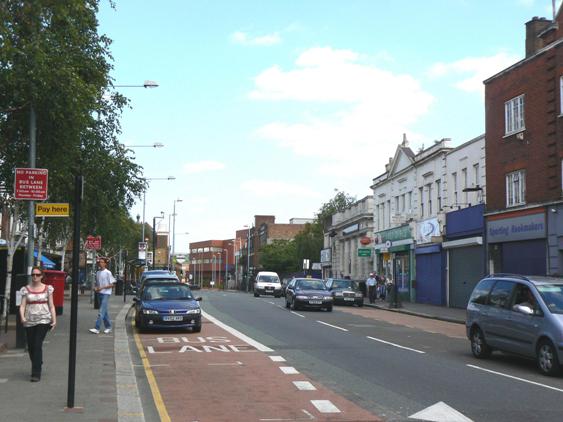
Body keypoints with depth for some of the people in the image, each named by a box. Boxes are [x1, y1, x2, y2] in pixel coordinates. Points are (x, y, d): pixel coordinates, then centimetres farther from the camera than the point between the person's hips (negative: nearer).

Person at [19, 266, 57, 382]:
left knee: (38, 345, -13)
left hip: (43, 320, -2)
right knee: (30, 346, 6)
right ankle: (37, 367, 32)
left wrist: (54, 320, 0)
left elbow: (51, 306, 7)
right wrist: (22, 317, -17)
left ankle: (36, 373, -11)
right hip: (29, 321, 2)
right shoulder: (26, 289, 7)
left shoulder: (47, 289, 5)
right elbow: (22, 305, 1)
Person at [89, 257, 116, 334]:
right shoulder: (98, 273, 11)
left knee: (101, 312, -12)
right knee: (104, 312, 13)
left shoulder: (108, 273, -8)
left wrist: (102, 287, -17)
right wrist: (95, 288, 0)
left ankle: (97, 328, -17)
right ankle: (108, 327, 22)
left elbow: (112, 284, -10)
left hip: (106, 294, -7)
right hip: (99, 293, 7)